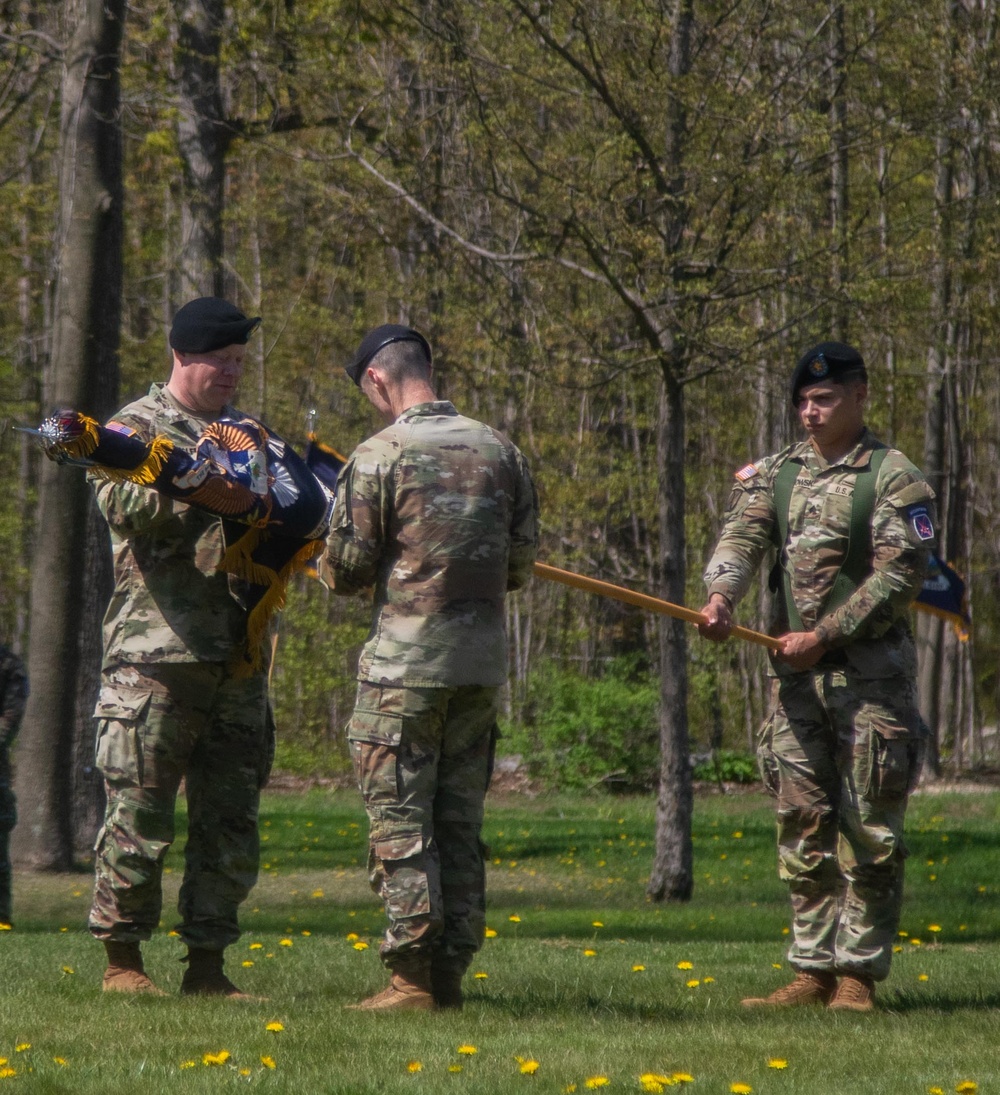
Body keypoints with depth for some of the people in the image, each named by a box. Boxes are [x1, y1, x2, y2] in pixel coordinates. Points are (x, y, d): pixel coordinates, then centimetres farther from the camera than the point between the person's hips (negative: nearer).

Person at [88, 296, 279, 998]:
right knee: (139, 814, -4)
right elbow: (122, 504, -16)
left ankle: (207, 964, 12)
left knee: (231, 821, 6)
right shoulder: (138, 427, 1)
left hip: (239, 657, 6)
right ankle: (122, 958, 4)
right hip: (157, 654, -6)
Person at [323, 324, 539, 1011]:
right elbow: (520, 567, 11)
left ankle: (412, 978, -5)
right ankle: (450, 974, 10)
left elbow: (346, 571, -6)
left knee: (401, 823, -1)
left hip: (406, 663, -5)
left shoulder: (382, 455, -8)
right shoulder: (499, 451, 8)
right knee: (460, 824, 11)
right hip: (483, 660, 5)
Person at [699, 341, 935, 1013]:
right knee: (803, 829, 6)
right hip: (796, 679, 5)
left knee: (870, 831, -3)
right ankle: (813, 970, 11)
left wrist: (824, 636, -16)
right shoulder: (775, 474, 12)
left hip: (871, 674, -5)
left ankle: (859, 973, 0)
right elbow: (741, 538, -2)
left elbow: (900, 578, -11)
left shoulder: (894, 479, -4)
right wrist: (721, 597, -23)